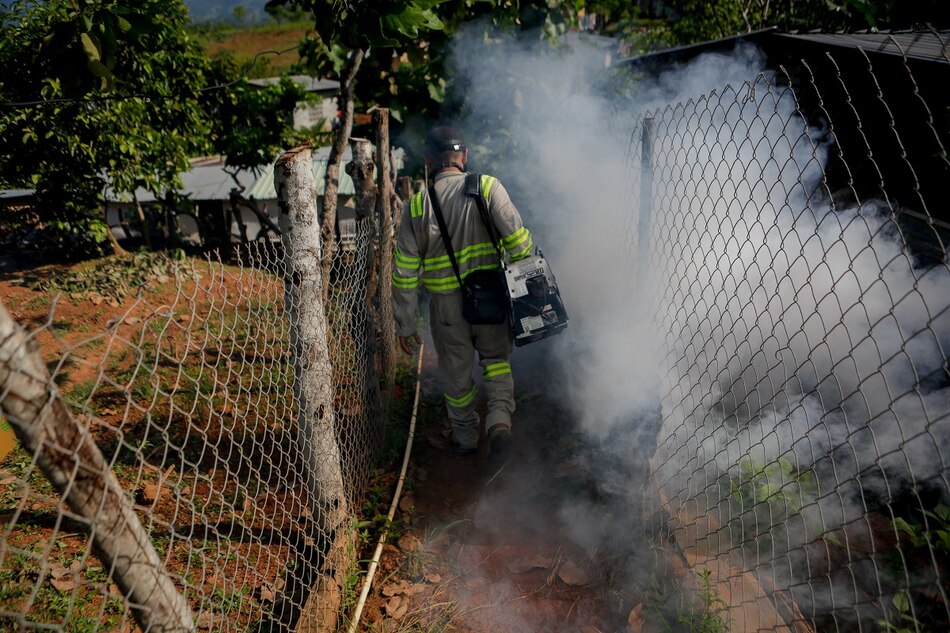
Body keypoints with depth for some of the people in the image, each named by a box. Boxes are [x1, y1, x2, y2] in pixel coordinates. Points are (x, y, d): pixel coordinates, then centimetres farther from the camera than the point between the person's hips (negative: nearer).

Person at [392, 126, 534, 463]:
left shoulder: (417, 205, -4)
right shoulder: (488, 187, -8)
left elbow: (405, 273, -4)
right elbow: (518, 239, -14)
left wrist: (405, 324, 3)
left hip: (446, 305, 0)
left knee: (456, 375, 18)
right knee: (496, 359, 23)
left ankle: (466, 438, 36)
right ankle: (500, 420, 2)